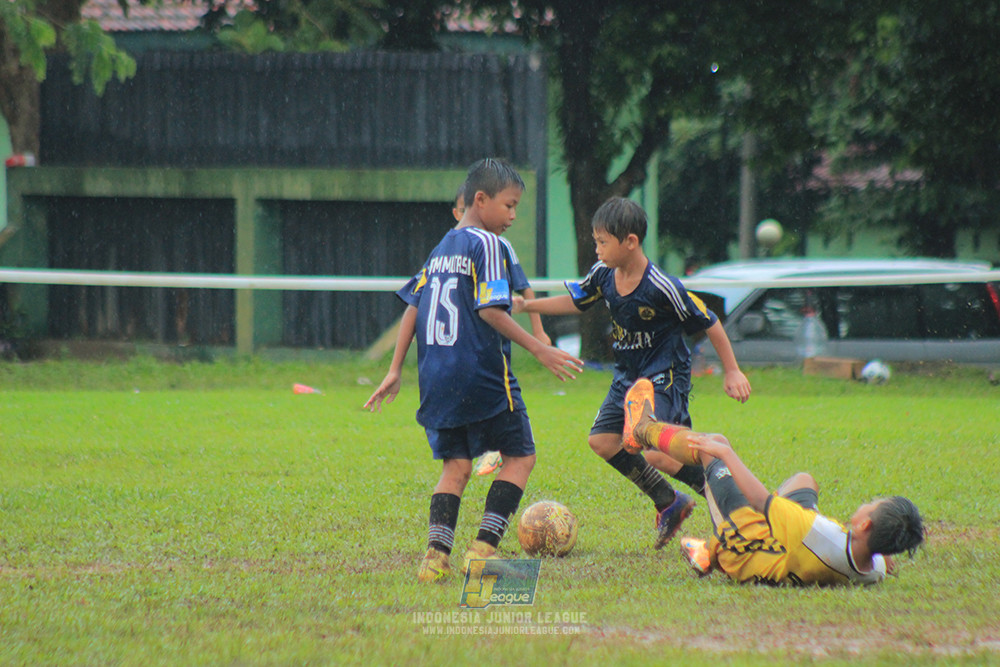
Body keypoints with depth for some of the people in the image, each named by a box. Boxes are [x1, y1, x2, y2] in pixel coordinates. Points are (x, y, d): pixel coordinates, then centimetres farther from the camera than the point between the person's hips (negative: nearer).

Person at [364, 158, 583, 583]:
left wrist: (395, 371, 16)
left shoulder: (441, 249, 16)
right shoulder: (486, 245, -8)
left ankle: (437, 553, -5)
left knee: (456, 465, 10)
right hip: (481, 373, -7)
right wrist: (539, 349, -16)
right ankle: (484, 545, -6)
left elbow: (413, 306, 15)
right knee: (519, 456, 5)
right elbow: (490, 310, -16)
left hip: (436, 377, 7)